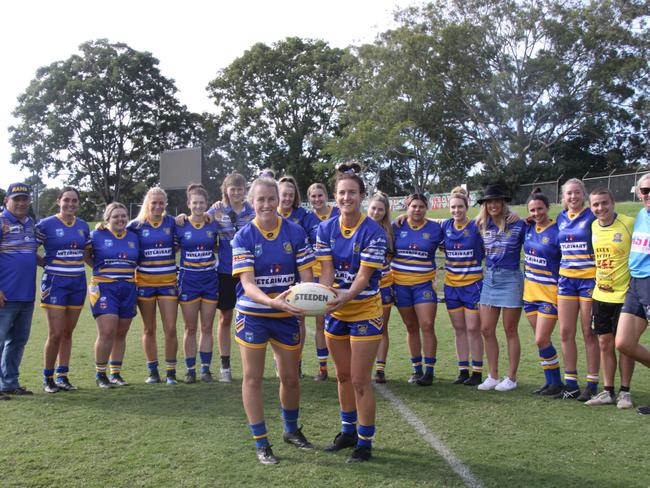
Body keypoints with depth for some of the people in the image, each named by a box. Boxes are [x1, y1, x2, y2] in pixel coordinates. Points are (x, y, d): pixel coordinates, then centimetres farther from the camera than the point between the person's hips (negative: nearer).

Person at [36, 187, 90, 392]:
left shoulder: (83, 226, 9)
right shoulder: (45, 225, -5)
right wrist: (48, 263, -9)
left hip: (78, 283, 4)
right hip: (55, 283, -4)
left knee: (68, 332, 10)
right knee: (55, 333, -6)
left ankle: (62, 376, 20)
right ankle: (48, 379, 9)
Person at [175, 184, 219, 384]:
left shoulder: (214, 225, 3)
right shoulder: (180, 226, -2)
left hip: (210, 280, 1)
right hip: (188, 281, -1)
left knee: (207, 328, 6)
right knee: (190, 328, 5)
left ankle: (206, 369, 15)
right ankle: (190, 370, 15)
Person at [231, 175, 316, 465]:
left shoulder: (295, 232, -7)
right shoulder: (243, 237, -11)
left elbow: (306, 276, -6)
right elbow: (247, 283, -20)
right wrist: (271, 301, -39)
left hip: (286, 314, 2)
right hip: (253, 315, -2)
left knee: (290, 377, 13)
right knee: (253, 378, 3)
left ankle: (292, 430, 38)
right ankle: (261, 443, 18)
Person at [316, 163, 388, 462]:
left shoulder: (373, 232, -16)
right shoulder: (326, 229, -2)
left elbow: (364, 275, -20)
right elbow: (327, 271, -7)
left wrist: (345, 296, -38)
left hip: (364, 311, -5)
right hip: (336, 311, 5)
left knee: (360, 381, -1)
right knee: (343, 376, 17)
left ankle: (365, 443, 16)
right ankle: (348, 432, 35)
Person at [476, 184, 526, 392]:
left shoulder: (518, 225, -7)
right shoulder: (482, 226, 6)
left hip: (510, 279, -5)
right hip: (489, 279, 5)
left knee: (510, 331, 3)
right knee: (486, 330, 5)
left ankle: (511, 378, 14)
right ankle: (493, 376, 17)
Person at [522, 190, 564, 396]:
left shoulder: (557, 232, -13)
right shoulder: (529, 228, 4)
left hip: (550, 293, -6)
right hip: (530, 291, 6)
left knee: (541, 340, -6)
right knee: (540, 340, 11)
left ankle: (557, 382, 11)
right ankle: (549, 381, 23)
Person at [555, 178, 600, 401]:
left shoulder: (592, 217, -5)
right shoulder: (561, 219, 11)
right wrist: (559, 277, 13)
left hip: (589, 278, -5)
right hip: (566, 279, 5)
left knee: (589, 333, 0)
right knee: (566, 333, 5)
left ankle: (592, 385, 9)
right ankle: (571, 384, 14)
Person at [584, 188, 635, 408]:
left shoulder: (629, 223, -11)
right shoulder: (593, 227, 5)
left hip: (624, 294, -5)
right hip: (600, 294, 5)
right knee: (605, 343, 9)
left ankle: (625, 392, 17)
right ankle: (608, 392, 19)